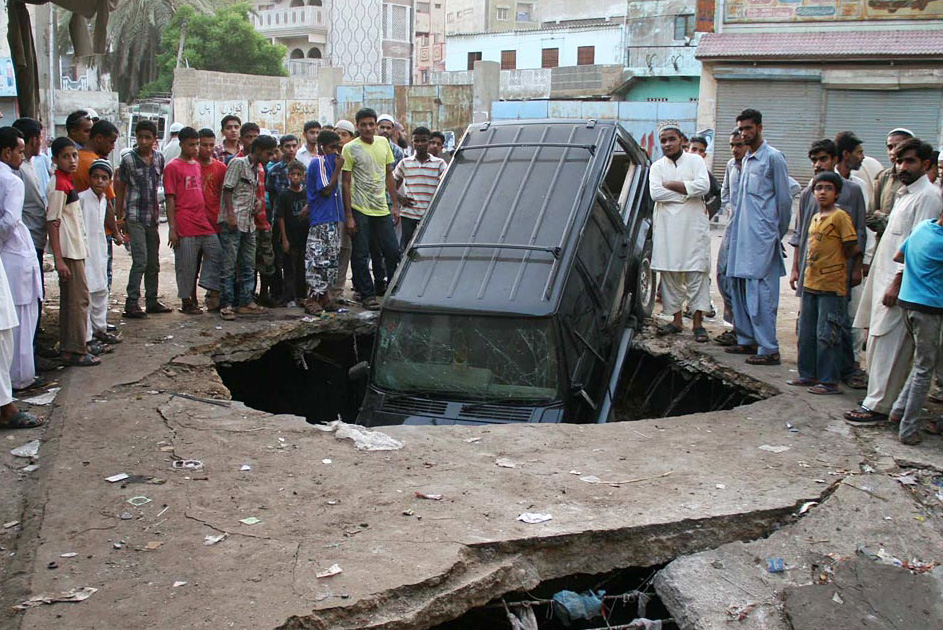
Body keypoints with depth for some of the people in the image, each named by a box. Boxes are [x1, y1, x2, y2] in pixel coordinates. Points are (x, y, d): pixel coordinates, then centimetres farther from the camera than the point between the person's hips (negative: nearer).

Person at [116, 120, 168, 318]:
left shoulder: (159, 158, 6)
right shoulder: (128, 159, -6)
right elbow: (121, 188, 0)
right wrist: (119, 216, -2)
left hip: (152, 216, 5)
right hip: (134, 217, -5)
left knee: (153, 261, 11)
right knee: (140, 259, -12)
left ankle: (152, 301, 21)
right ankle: (131, 304, -8)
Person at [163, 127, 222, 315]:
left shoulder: (197, 165, 17)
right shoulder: (173, 167, -4)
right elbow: (170, 199, -8)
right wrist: (172, 228, -12)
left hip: (203, 222, 7)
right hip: (184, 226, -7)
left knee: (216, 253, -2)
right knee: (187, 265, -1)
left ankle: (212, 291, 3)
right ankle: (187, 301, 8)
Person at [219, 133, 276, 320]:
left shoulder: (257, 170, 18)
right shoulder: (238, 163, -6)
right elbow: (227, 189, -11)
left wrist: (258, 202, 6)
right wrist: (231, 215, -18)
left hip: (249, 222, 9)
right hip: (233, 221, -9)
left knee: (248, 265, 11)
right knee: (229, 265, -6)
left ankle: (245, 302, 18)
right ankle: (226, 305, -3)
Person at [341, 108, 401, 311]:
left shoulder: (383, 143, 8)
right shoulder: (350, 148, -6)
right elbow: (345, 183, -6)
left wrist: (395, 204, 10)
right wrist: (348, 216, -10)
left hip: (382, 209, 4)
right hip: (359, 210, -4)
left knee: (393, 252, 6)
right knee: (361, 255, 1)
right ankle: (367, 295, 11)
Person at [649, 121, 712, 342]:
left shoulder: (695, 161, 7)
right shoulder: (657, 167, 12)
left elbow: (703, 186, -10)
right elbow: (655, 193, -6)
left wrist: (671, 185, -7)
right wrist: (687, 192, -8)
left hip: (694, 226, -2)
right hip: (667, 228, 2)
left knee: (697, 273, -5)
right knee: (669, 274, 3)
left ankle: (698, 322, -3)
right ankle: (677, 320, 12)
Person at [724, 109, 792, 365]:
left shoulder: (773, 157, -7)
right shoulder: (746, 160, 18)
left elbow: (784, 199, -6)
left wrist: (778, 235, -1)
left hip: (762, 238, -9)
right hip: (742, 236, 9)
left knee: (760, 291, -10)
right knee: (739, 288, 11)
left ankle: (769, 349, -8)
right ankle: (747, 340, 21)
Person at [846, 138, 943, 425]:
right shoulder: (904, 194, 18)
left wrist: (897, 283, -20)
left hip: (902, 282, -9)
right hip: (885, 275, 9)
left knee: (888, 344, -7)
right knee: (878, 342, 11)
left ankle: (878, 404, -3)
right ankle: (883, 399, 20)